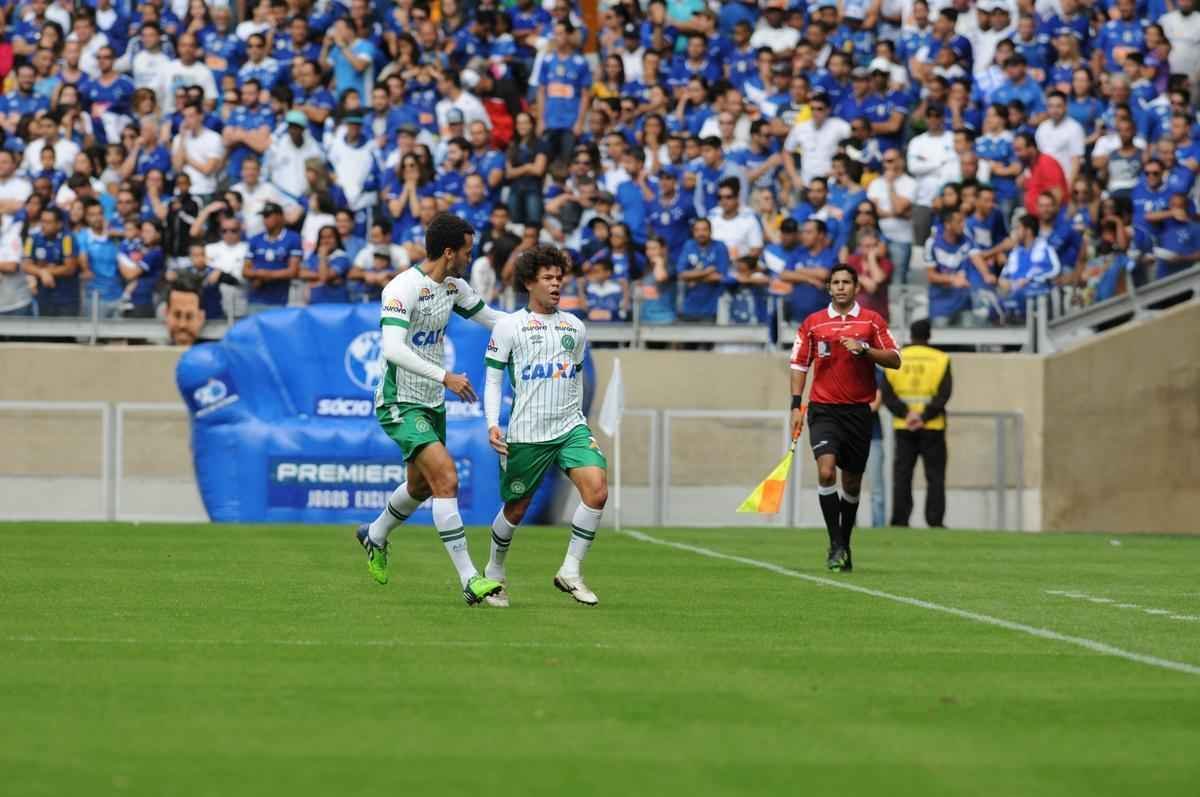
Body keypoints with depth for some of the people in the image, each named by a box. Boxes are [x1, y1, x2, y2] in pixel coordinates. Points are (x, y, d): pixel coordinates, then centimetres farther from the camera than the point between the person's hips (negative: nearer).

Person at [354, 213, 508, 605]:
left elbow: (488, 317, 21)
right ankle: (470, 580, -23)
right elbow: (392, 348, -34)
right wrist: (445, 376, -40)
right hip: (400, 404, -9)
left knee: (422, 485, 22)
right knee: (446, 477, -21)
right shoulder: (403, 289, -23)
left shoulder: (454, 285, 4)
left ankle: (374, 536, 51)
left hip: (432, 403, 9)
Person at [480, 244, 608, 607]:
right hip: (525, 434, -3)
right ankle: (495, 571, 33)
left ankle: (570, 572, -8)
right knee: (515, 509, 6)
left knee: (597, 491, -19)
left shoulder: (575, 327, 13)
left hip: (571, 428, 3)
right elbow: (493, 379, 1)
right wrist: (492, 424, -10)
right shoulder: (509, 326, 1)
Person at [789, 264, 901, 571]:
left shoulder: (872, 321, 4)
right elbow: (799, 364, 8)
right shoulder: (813, 323, 4)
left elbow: (894, 359, 0)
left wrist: (864, 349, -15)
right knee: (826, 471, -20)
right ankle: (836, 545, -15)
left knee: (852, 482, 8)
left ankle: (844, 546, 24)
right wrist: (796, 405, 0)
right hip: (824, 410, -1)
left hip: (858, 410, 1)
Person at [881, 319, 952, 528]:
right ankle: (935, 521, -3)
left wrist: (905, 414, -9)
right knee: (935, 476, 3)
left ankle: (900, 520, 0)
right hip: (932, 427, -2)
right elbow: (944, 393, -11)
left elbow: (887, 393, -4)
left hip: (903, 426, 2)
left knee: (902, 476, 5)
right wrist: (924, 416, -13)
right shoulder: (940, 360, -1)